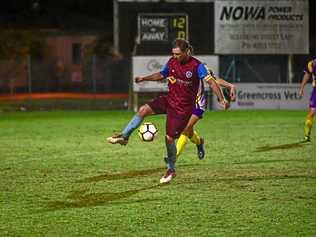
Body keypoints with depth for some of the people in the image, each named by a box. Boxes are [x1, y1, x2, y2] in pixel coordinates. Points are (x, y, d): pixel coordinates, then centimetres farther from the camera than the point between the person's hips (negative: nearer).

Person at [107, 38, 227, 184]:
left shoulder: (196, 66, -17)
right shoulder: (172, 62, 1)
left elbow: (211, 81, -20)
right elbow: (161, 75, 18)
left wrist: (221, 99, -30)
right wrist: (144, 78, 5)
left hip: (183, 107, -5)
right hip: (169, 100, 5)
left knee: (169, 138, -4)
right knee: (143, 110, -14)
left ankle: (171, 170, 15)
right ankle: (124, 137, -3)